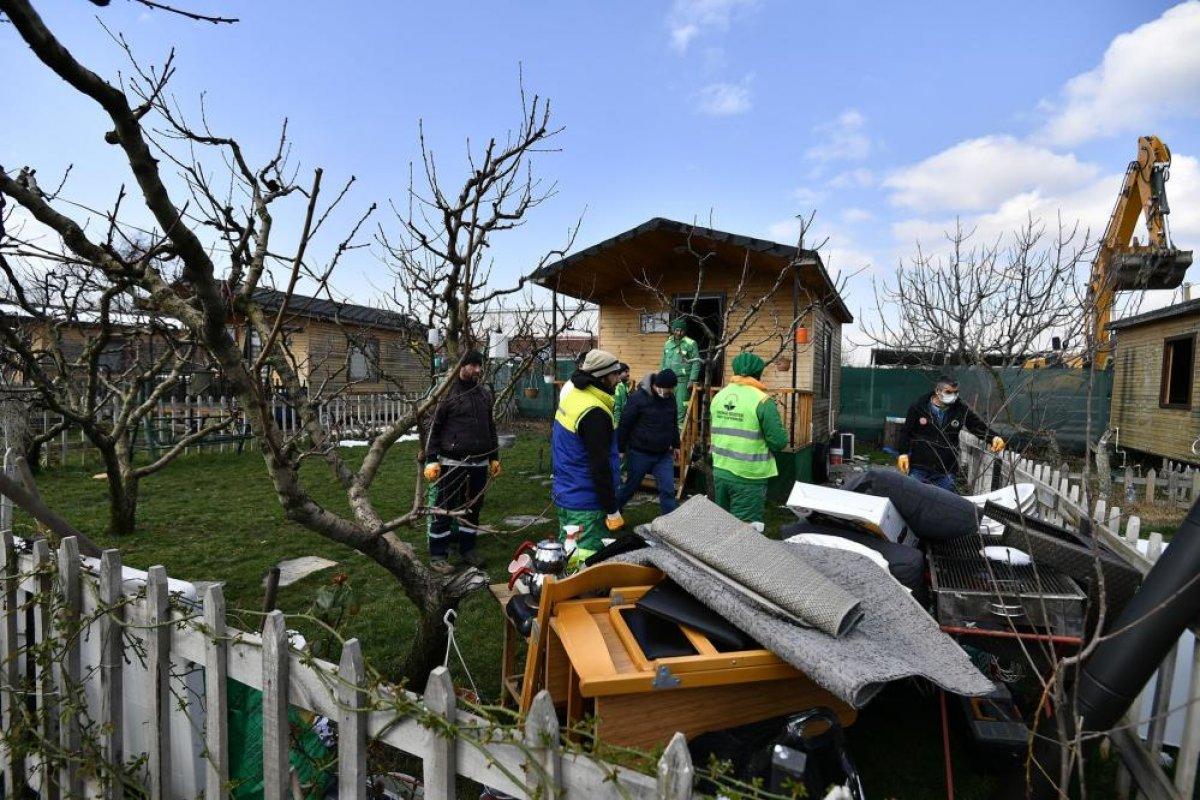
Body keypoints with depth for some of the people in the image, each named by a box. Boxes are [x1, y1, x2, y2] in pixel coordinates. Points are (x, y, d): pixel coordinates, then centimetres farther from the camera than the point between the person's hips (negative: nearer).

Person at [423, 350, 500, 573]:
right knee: (445, 509, 2)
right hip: (452, 463, -5)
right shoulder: (448, 392, -7)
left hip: (479, 463, 6)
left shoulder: (485, 393, 11)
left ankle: (467, 549, 29)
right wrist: (431, 460, -10)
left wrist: (494, 458, 17)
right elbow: (434, 427, -6)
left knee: (473, 508, 14)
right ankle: (437, 555, 15)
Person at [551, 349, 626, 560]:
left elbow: (553, 439, 18)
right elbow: (600, 466, -23)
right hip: (585, 505, -10)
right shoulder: (595, 413, -23)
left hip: (563, 494, 10)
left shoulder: (572, 397, 7)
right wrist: (613, 511, -16)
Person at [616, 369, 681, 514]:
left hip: (664, 454, 4)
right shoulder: (638, 397, -18)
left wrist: (676, 445, 21)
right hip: (639, 453, -4)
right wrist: (621, 449, -8)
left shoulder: (670, 397, 1)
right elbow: (624, 425, -12)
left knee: (668, 490, 1)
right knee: (630, 487, 11)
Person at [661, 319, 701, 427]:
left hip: (683, 380, -5)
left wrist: (692, 380, -11)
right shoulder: (668, 343, 13)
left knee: (681, 405, -5)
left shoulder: (691, 343, -4)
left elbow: (696, 363, -6)